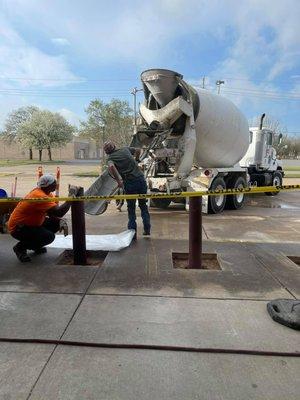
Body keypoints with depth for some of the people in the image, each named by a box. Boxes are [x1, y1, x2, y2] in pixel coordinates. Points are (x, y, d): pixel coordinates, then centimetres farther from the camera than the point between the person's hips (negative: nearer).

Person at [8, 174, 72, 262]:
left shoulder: (47, 193, 0)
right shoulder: (39, 196, -29)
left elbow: (53, 213, 4)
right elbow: (59, 212, -37)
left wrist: (60, 221, -15)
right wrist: (70, 200, -27)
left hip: (31, 223, 9)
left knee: (56, 223, 1)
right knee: (49, 236, -24)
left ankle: (36, 246, 17)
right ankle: (21, 247, 0)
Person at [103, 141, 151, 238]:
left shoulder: (110, 158, 1)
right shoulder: (125, 149, 13)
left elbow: (111, 167, -23)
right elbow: (138, 150, 31)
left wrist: (118, 180, -17)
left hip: (129, 183, -3)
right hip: (141, 179, 4)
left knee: (131, 208, 11)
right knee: (143, 205, 19)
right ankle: (147, 229, 22)